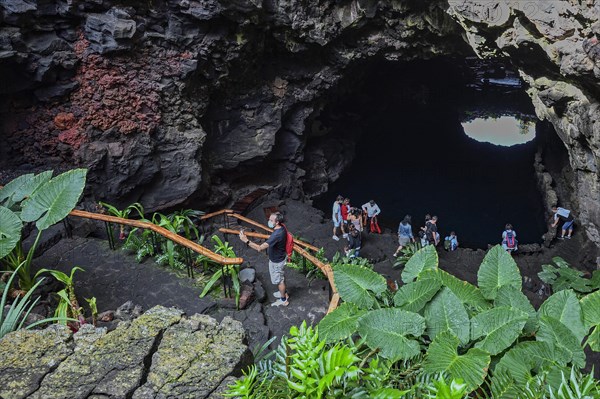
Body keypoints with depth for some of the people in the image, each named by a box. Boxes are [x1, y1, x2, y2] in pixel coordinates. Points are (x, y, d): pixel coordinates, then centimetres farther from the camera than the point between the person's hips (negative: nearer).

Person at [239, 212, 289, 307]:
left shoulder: (276, 235, -40)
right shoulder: (281, 228, -11)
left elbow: (260, 248, -44)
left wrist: (246, 241, -46)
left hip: (276, 261, -9)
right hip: (280, 257, 9)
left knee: (279, 280, 13)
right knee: (281, 277, 29)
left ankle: (283, 300, 33)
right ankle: (284, 293, 50)